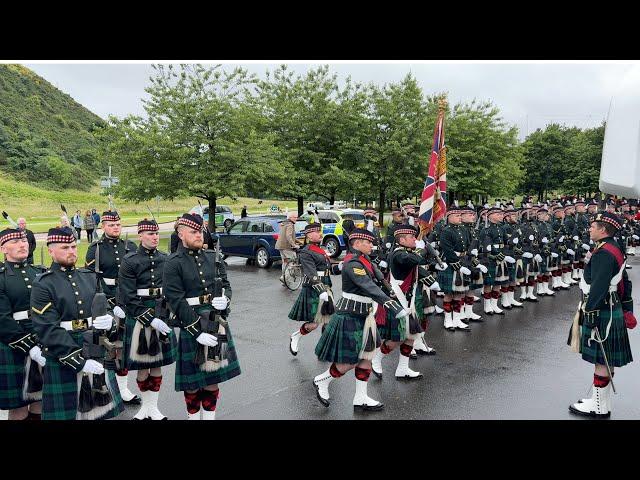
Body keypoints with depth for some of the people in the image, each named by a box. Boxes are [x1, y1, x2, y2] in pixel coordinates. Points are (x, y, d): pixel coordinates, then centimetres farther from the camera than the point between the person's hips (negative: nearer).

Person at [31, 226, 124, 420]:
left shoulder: (89, 277, 10)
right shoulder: (42, 285, -8)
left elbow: (107, 309, 12)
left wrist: (109, 320, -13)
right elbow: (49, 330, -15)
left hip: (98, 355, 5)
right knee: (67, 412, 5)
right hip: (64, 360, -5)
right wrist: (80, 362, -20)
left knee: (101, 409, 13)